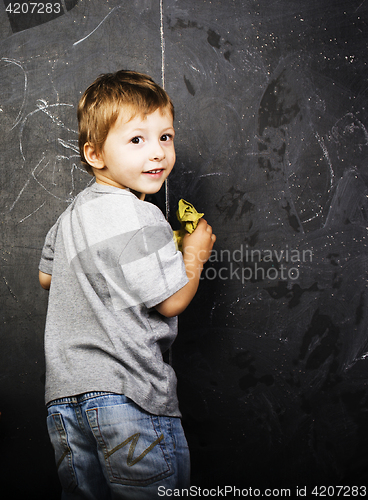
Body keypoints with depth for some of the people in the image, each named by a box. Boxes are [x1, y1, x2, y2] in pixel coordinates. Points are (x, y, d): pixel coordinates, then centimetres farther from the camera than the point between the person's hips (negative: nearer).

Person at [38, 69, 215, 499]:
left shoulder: (71, 214, 12)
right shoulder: (139, 217, -16)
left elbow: (46, 276, 26)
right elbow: (172, 302, -13)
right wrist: (194, 254, 4)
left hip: (65, 391, 9)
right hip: (126, 392, -9)